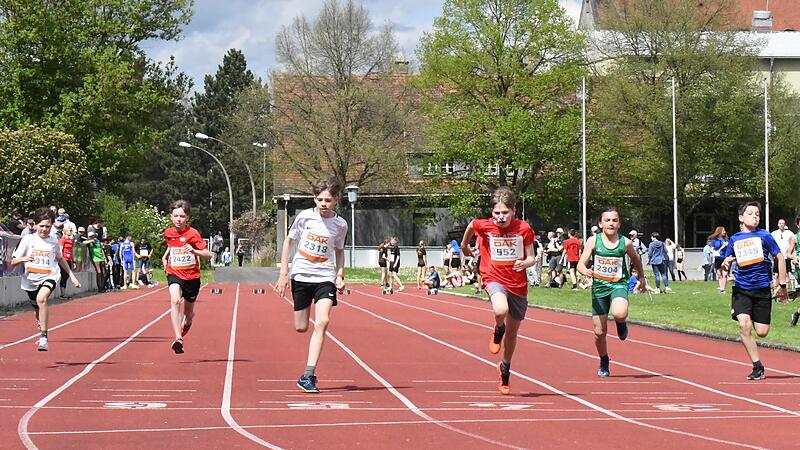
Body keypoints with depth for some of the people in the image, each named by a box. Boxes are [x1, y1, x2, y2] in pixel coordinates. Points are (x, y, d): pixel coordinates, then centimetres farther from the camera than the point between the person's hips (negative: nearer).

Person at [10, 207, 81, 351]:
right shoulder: (28, 240, -2)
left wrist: (72, 276, 25)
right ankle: (42, 331, 56)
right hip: (31, 279, 2)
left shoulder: (54, 241, 3)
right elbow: (13, 262, -1)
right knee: (38, 309, 21)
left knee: (41, 299, -33)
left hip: (49, 277, -2)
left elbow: (60, 258, 24)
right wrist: (23, 259, -23)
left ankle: (44, 338, -32)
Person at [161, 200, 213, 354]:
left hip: (192, 277, -1)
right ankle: (178, 339, -39)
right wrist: (165, 256, 16)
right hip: (174, 274, 1)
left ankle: (187, 323, 54)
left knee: (189, 312, 14)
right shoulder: (168, 233, 0)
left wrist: (194, 251, -32)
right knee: (175, 301, -29)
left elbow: (209, 255, -17)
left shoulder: (193, 234, -13)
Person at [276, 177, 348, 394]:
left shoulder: (340, 224, -1)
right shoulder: (305, 216, -4)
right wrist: (283, 273, 2)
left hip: (325, 278, -1)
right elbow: (288, 240, 7)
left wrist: (340, 274, 2)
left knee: (322, 322, -20)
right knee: (301, 328, 3)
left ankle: (308, 376, -20)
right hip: (301, 276, 1)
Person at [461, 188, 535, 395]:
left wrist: (525, 263, -22)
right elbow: (470, 226, 16)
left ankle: (505, 368, 39)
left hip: (518, 284, 2)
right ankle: (497, 331, 0)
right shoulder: (484, 226, -8)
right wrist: (464, 244, 31)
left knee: (512, 332, 14)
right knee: (501, 310, -36)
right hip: (494, 278, -2)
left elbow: (531, 257, 0)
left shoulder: (524, 228, -7)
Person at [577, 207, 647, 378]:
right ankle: (604, 362, 32)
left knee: (619, 314, -34)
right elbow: (580, 264, -5)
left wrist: (642, 278, 28)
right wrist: (586, 271, -27)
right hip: (599, 287, 1)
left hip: (619, 285, -1)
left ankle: (621, 323, 6)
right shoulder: (593, 241, -4)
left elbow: (636, 260, 18)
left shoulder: (625, 243, -2)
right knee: (600, 331, 5)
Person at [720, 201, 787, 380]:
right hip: (742, 289, 1)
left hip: (762, 289, -1)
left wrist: (782, 285, 3)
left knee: (762, 332, -2)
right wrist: (725, 264, -11)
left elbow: (780, 258, 5)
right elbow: (725, 266, 14)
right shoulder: (734, 239, 6)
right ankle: (758, 367, -8)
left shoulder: (764, 236, -1)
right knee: (744, 325, -19)